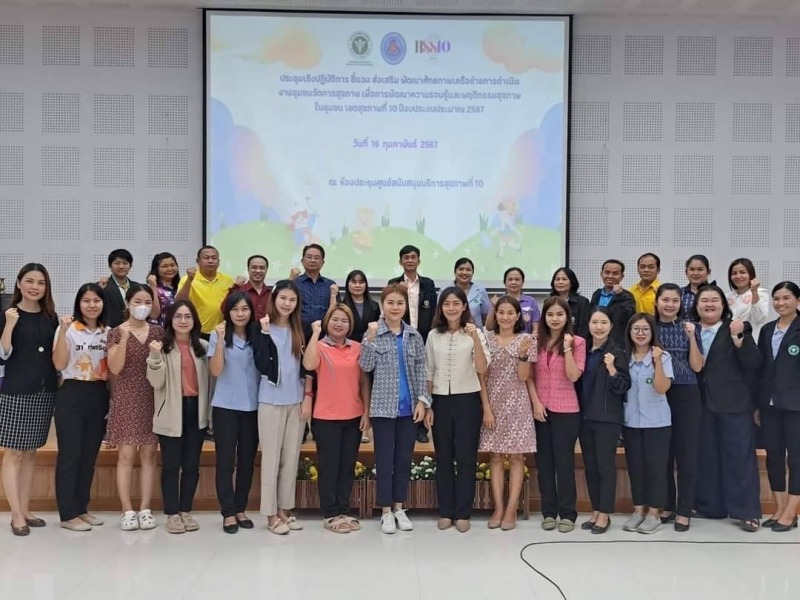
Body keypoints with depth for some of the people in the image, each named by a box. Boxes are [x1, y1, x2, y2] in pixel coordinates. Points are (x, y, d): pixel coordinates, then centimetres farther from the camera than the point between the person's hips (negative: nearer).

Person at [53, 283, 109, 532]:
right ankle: (68, 514, 8)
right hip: (72, 395, -5)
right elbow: (59, 364, -16)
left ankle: (81, 508, 22)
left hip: (99, 397, 5)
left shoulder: (108, 332, 8)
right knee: (70, 454, -1)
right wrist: (63, 331, -22)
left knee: (89, 455, 11)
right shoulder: (68, 329, -5)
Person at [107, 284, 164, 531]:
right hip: (126, 398, -2)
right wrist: (124, 339, -19)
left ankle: (145, 509, 11)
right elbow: (115, 368, -10)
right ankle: (127, 510, 5)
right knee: (126, 454, -2)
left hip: (152, 398, 3)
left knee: (149, 454, 4)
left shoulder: (158, 332, 8)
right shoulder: (117, 332, 0)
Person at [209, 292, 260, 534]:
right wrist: (220, 340, -20)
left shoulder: (257, 336, 3)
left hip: (252, 406, 3)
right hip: (225, 407, -3)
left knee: (247, 460, 9)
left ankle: (240, 509, 22)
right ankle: (228, 513, 10)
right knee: (226, 461, 1)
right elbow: (215, 371, -14)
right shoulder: (219, 335, -4)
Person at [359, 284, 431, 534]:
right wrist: (371, 338, -18)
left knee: (404, 458, 9)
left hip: (408, 406, 3)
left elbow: (420, 370, 6)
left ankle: (399, 508, 20)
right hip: (383, 406, -3)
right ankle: (386, 511, 12)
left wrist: (422, 400, -2)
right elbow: (365, 366, -9)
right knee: (385, 458, 2)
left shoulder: (414, 336, 6)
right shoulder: (373, 332, -1)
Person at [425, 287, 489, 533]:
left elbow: (482, 369, -15)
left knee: (466, 458, 2)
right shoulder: (433, 336, 4)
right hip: (440, 401, 2)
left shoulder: (475, 334, -4)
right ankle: (446, 512, 19)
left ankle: (463, 513, 13)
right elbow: (428, 373, 8)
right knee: (443, 458, 8)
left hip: (467, 400, -2)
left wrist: (475, 338, -25)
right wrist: (427, 405, 3)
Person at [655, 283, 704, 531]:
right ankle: (667, 506, 21)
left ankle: (684, 511, 9)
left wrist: (692, 337, -11)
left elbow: (697, 367, -2)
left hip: (686, 396, -1)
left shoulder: (690, 327, 3)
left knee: (686, 454, 1)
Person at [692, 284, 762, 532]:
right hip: (701, 404, 3)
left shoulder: (737, 329, -1)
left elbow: (754, 364, -9)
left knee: (739, 456, 1)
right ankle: (709, 506, 21)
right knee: (706, 457, 10)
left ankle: (746, 511, 8)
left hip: (733, 404, -3)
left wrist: (739, 338, -18)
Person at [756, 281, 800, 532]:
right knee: (773, 455, 8)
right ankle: (779, 509, 18)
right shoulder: (766, 330, 11)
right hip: (769, 403, 5)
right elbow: (760, 368, 11)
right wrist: (757, 403, 10)